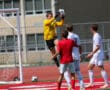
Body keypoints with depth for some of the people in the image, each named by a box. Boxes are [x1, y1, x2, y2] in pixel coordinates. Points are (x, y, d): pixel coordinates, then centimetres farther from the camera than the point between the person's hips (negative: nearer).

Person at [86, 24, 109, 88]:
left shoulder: (96, 36, -14)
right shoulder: (96, 36, 16)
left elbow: (98, 47, -21)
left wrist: (91, 54, -20)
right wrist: (92, 54, 23)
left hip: (98, 55, -10)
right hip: (95, 55, 10)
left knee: (101, 69, -8)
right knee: (90, 68, 10)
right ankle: (91, 83, 11)